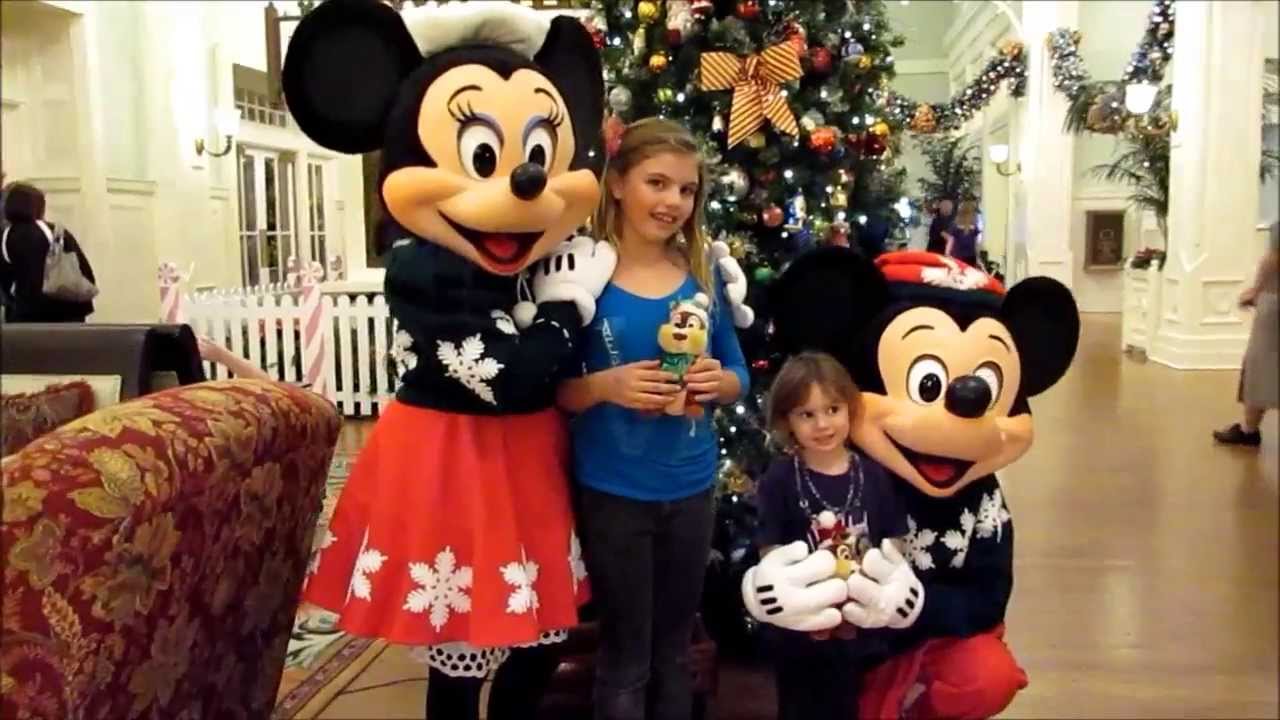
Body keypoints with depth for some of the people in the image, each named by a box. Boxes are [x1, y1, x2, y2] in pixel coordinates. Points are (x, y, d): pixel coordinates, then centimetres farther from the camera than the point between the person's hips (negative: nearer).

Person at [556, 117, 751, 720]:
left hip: (691, 487, 4)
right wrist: (605, 385, -25)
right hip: (612, 492, -4)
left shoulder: (705, 274, 1)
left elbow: (738, 375, 9)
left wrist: (718, 382, -13)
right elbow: (552, 390, -6)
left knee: (675, 647, 20)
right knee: (626, 655, 11)